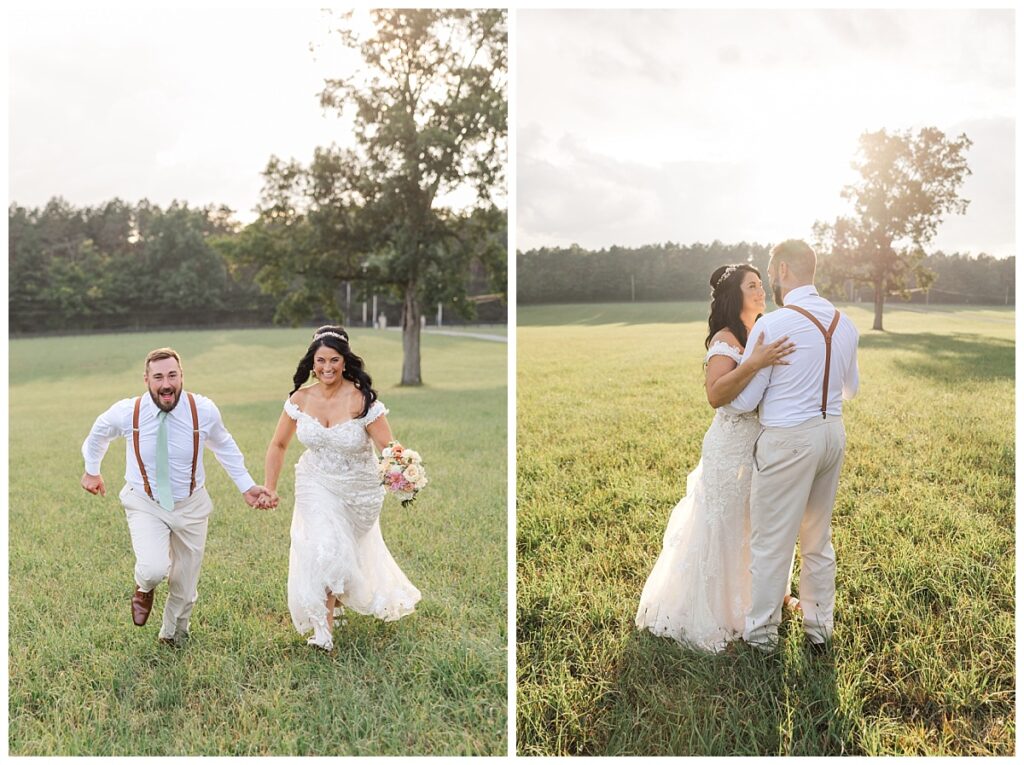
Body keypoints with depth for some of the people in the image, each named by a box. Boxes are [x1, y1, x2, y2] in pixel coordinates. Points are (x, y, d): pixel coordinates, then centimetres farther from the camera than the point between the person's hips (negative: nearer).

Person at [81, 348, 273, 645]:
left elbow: (225, 447, 3)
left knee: (185, 584, 15)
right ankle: (144, 587, 13)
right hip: (145, 504, -1)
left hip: (190, 506, 2)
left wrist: (246, 486, 2)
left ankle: (173, 634, 46)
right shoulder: (126, 412, -19)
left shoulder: (204, 411, -18)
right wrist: (92, 470, 21)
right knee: (154, 569, -26)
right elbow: (98, 434, 7)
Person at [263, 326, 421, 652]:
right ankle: (323, 630, -3)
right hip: (317, 486, 1)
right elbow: (278, 445, 2)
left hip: (359, 490, -1)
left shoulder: (362, 401, -23)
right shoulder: (300, 399, -11)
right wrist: (270, 488, -3)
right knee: (324, 550, -17)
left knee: (349, 549, 18)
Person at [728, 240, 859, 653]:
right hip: (833, 433, 7)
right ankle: (820, 628, 32)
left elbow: (742, 401, -13)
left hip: (787, 440, -7)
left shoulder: (772, 325, -18)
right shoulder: (844, 323, 4)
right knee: (818, 539, 19)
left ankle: (761, 634, 18)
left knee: (771, 544, 6)